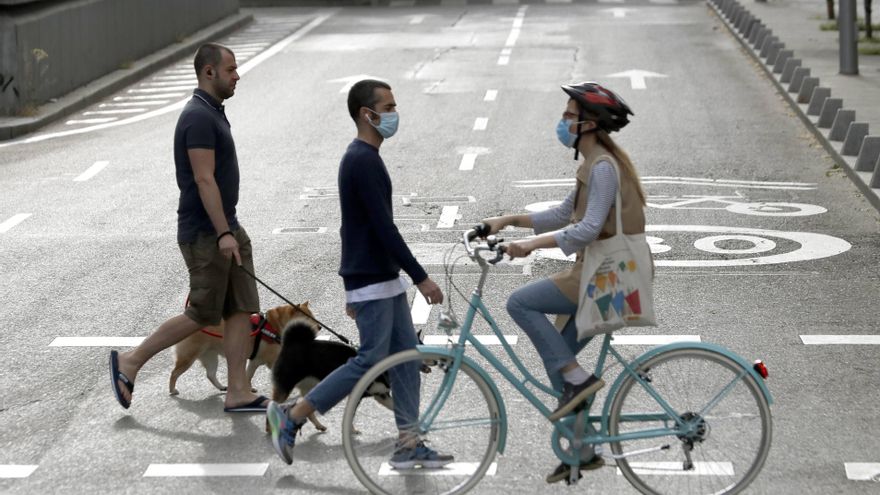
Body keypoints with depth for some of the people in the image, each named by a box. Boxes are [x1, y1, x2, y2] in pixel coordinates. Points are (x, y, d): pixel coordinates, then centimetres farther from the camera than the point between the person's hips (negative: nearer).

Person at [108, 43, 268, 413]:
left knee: (241, 309, 5)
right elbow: (204, 179, -23)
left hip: (226, 229, 10)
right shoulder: (199, 117, -17)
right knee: (203, 315, -2)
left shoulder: (212, 113, 14)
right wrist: (223, 234, -26)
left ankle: (238, 392, 6)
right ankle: (130, 362, 10)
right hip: (206, 233, -10)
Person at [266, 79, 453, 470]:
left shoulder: (362, 158, 15)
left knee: (406, 356, 8)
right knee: (371, 361, -7)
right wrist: (421, 277, -20)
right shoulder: (363, 161, -18)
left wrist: (354, 289, 23)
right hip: (371, 281, -10)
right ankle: (290, 416, 1)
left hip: (384, 279, 10)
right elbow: (383, 227, -22)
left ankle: (409, 445, 11)